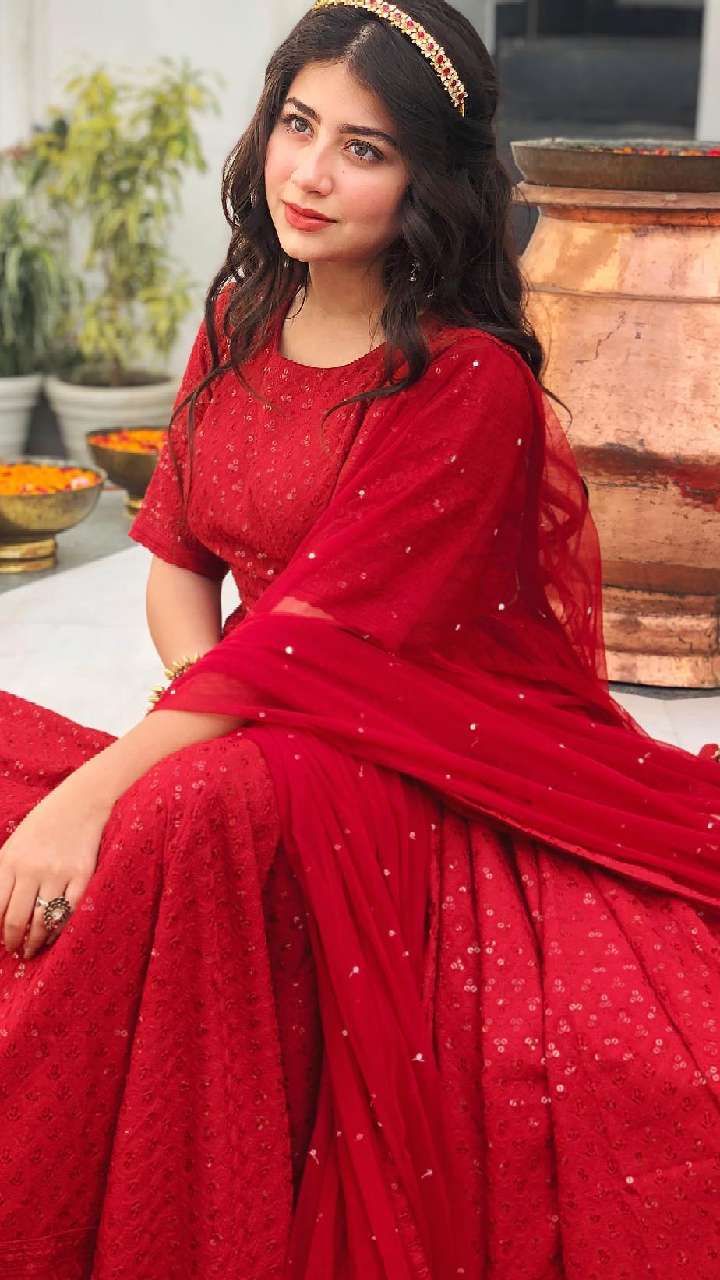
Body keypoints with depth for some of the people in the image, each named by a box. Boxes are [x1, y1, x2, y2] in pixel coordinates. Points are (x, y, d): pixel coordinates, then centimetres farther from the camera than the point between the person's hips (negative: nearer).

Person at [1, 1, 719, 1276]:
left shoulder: (473, 387, -16)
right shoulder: (240, 318, 7)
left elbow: (310, 636, -23)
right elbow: (174, 561, 7)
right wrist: (215, 703, -14)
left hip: (438, 776, -7)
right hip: (265, 735, 7)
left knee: (186, 820, -35)